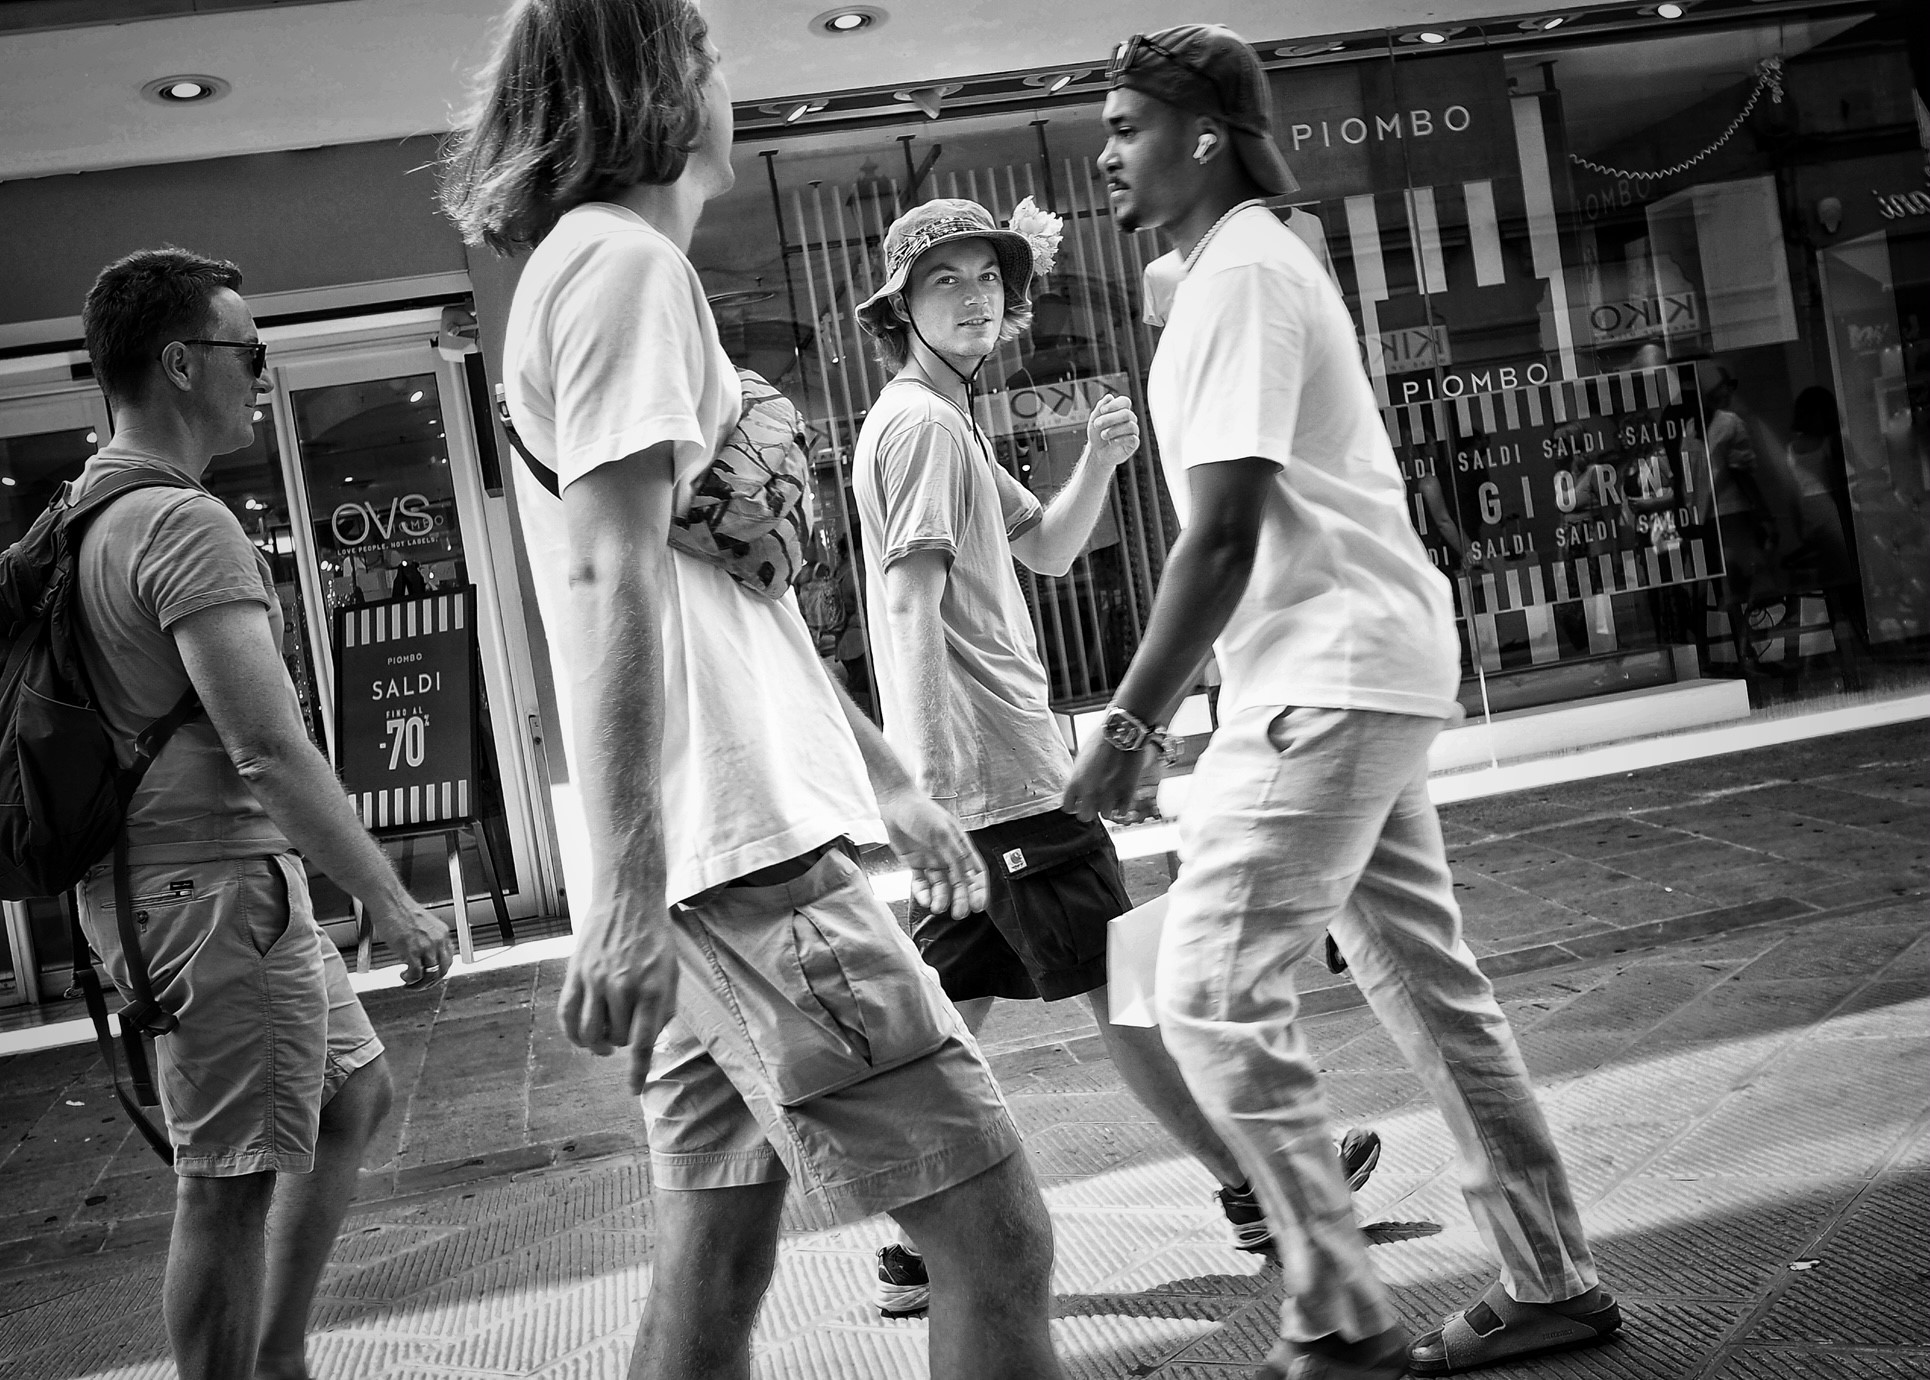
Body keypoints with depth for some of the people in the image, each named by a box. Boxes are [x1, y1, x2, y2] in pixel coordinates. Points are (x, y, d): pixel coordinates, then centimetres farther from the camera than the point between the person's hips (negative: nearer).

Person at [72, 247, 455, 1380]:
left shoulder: (89, 512, 14)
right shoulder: (186, 523, -17)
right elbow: (268, 746, -24)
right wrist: (393, 903, -20)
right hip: (215, 881, -10)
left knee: (356, 1093, 20)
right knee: (230, 1185, -1)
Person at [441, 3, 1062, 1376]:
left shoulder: (600, 265, 23)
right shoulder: (624, 260, -7)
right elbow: (611, 581, -19)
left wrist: (890, 778, 27)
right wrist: (624, 887, -25)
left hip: (717, 856, 10)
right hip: (736, 851, -10)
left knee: (715, 1269, 14)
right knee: (996, 1228, -6)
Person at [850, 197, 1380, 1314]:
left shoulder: (941, 421, 20)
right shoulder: (924, 423, -11)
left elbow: (1047, 549, 21)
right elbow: (911, 607, -19)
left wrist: (1099, 461, 4)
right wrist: (932, 772, -24)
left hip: (961, 777, 10)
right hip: (998, 762, -10)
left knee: (956, 1006, 10)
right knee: (1120, 979, 0)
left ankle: (920, 1249, 14)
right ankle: (1254, 1192, 13)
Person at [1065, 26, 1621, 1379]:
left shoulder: (1239, 275, -12)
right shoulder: (1260, 257, 18)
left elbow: (1223, 536, -20)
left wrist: (1127, 729, -17)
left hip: (1331, 680, -10)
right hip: (1366, 671, 10)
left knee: (1212, 992, -9)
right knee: (1428, 982, 13)